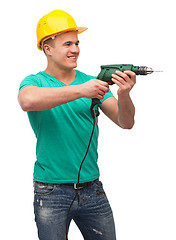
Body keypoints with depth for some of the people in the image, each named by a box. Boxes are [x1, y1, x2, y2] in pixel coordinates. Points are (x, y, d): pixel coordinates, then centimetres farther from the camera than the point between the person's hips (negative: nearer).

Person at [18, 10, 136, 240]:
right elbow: (28, 101, -28)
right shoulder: (34, 82, -2)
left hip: (92, 189, 3)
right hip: (52, 193, -3)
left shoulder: (92, 82, 6)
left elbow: (126, 122, -2)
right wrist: (80, 91, -31)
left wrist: (124, 94, -22)